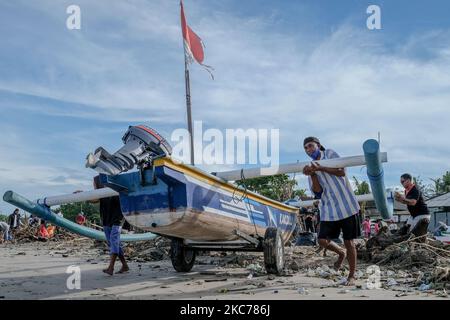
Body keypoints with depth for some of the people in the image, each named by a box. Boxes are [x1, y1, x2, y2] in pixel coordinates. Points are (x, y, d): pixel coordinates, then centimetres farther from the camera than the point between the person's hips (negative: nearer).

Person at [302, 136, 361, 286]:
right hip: (329, 209, 4)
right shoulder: (311, 167, 12)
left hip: (346, 205, -4)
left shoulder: (330, 154, 2)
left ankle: (351, 276, 19)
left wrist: (320, 168, -20)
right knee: (323, 240, -5)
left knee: (348, 241, 3)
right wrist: (312, 174, -17)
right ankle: (341, 253, 27)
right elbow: (317, 191, -1)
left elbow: (342, 172, -14)